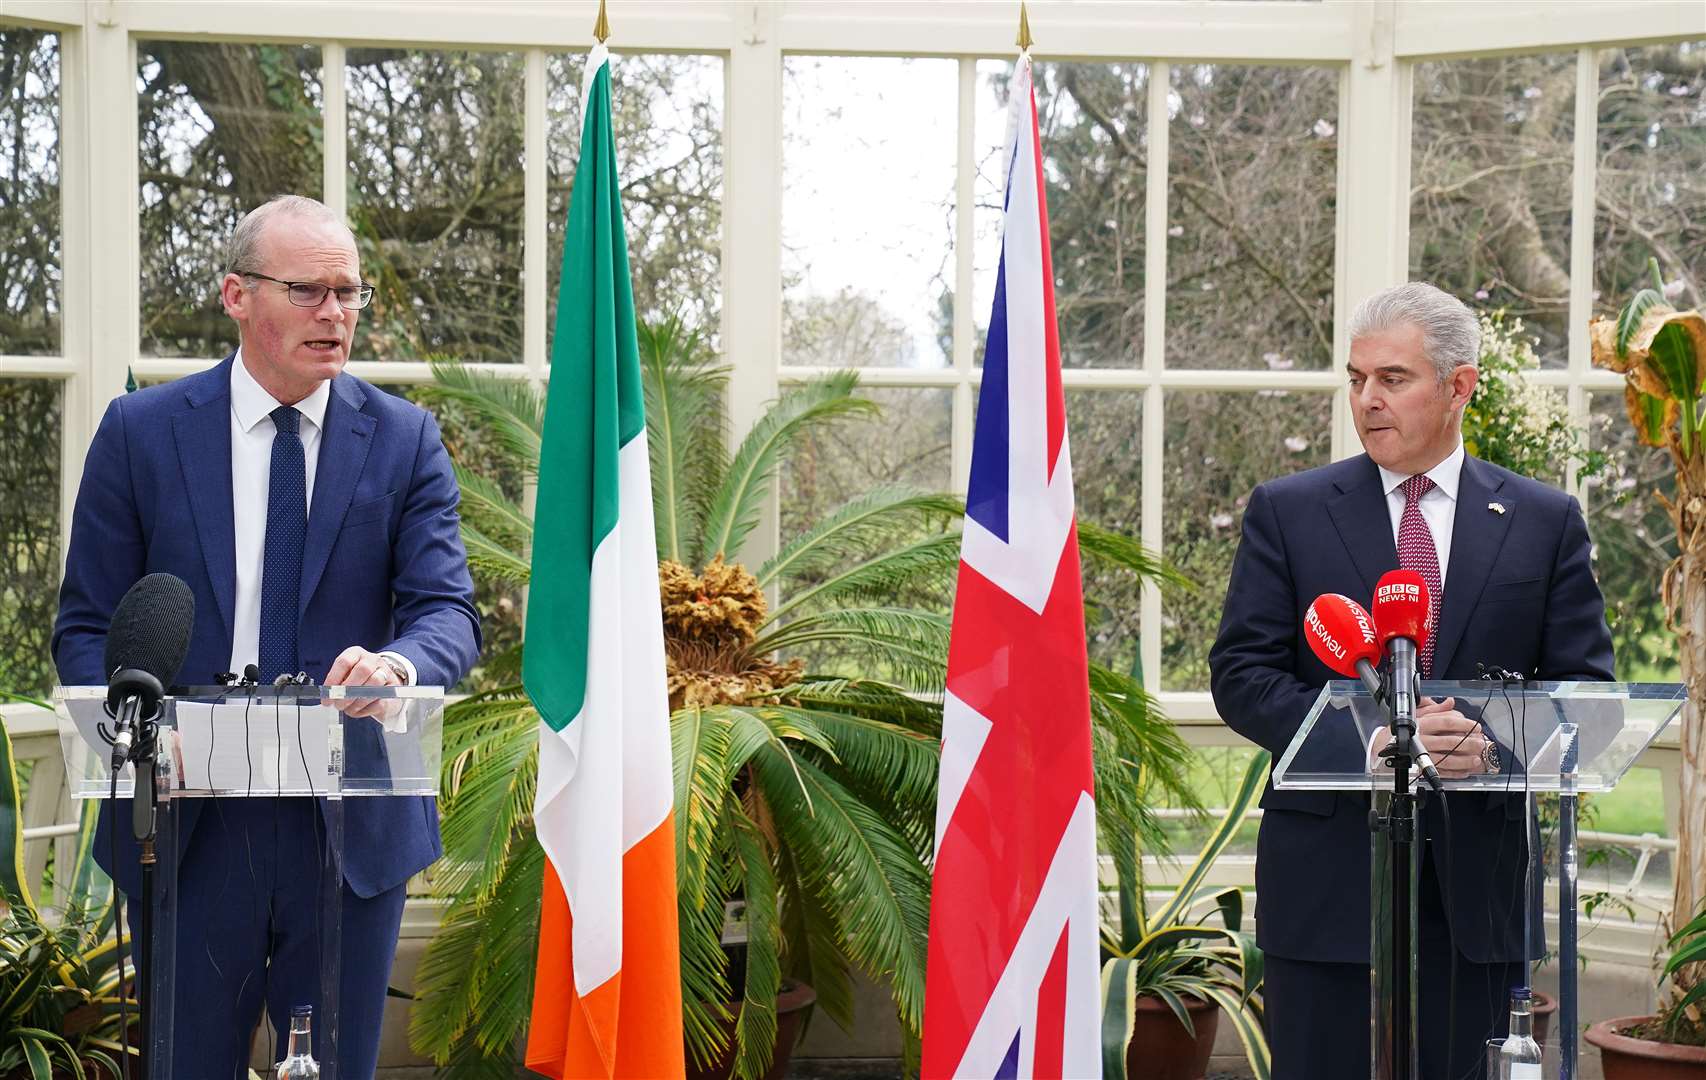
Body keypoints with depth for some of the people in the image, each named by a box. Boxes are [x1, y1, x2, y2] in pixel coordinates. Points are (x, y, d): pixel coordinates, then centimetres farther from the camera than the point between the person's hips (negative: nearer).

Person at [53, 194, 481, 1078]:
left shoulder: (405, 440, 3)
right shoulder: (141, 432, 1)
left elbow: (451, 613, -6)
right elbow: (87, 628, 3)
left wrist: (397, 664, -31)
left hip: (353, 828, 1)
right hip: (188, 822, 0)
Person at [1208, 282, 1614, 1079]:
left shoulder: (1547, 522, 8)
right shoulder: (1287, 512, 5)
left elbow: (1585, 685, 5)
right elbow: (1241, 675, -2)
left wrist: (1495, 743, -16)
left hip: (1478, 881, 1)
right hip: (1327, 871, -1)